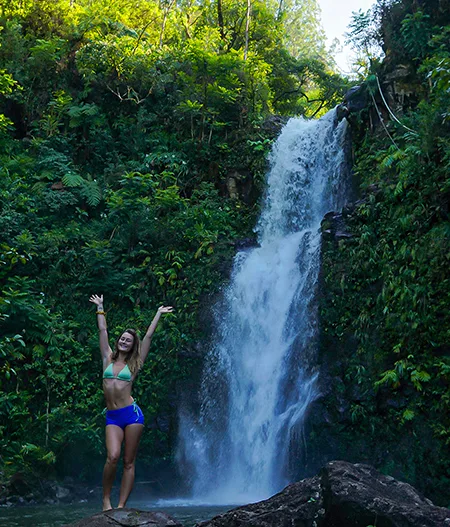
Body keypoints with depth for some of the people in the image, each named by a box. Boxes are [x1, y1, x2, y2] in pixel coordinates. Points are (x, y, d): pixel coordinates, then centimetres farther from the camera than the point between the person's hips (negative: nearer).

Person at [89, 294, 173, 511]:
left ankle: (121, 505, 2)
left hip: (131, 413, -1)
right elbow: (102, 331, 17)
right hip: (112, 416, 1)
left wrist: (158, 314, 13)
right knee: (113, 457, -17)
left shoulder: (134, 363, 7)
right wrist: (100, 308, 22)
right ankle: (106, 499, -1)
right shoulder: (108, 358, 11)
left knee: (129, 461, 0)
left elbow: (149, 336, 9)